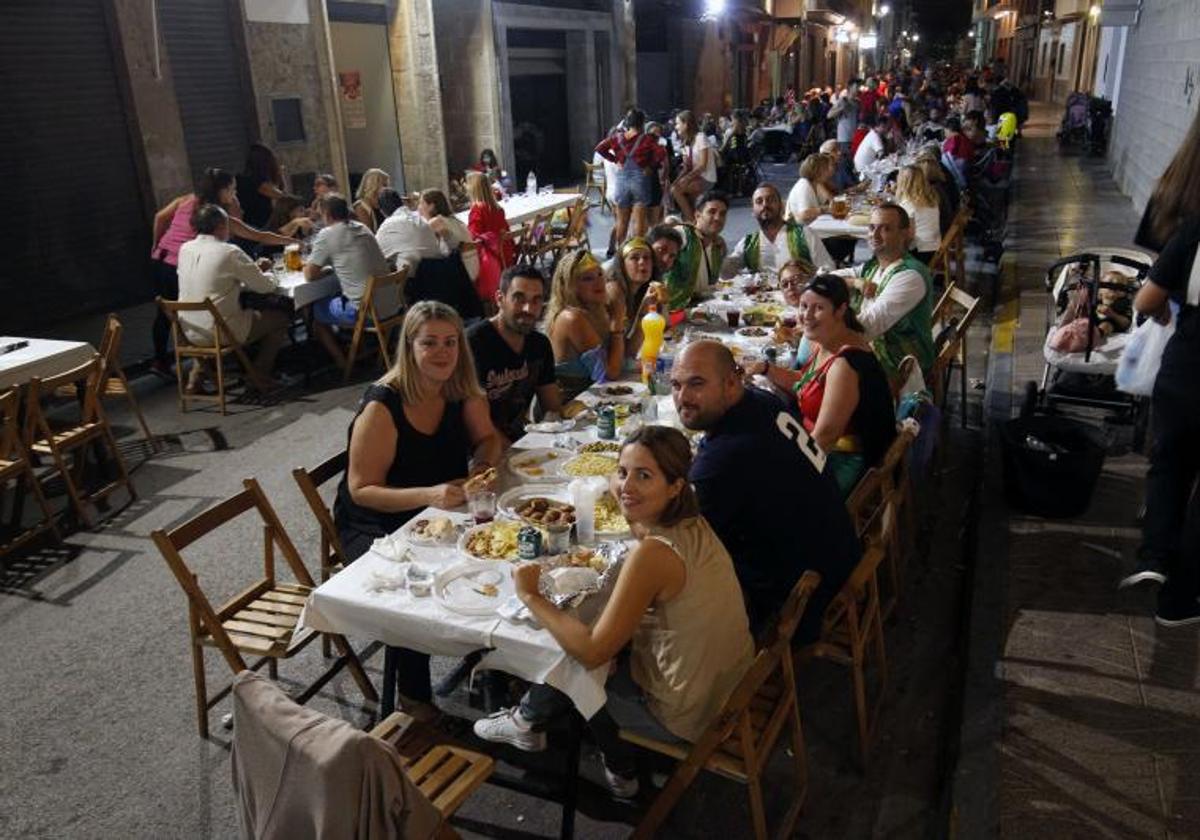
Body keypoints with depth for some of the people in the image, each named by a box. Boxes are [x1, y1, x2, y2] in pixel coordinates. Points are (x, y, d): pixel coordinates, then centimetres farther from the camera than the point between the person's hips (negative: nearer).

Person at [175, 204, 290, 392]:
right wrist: (267, 276, 15)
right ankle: (260, 375, 14)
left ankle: (197, 374, 29)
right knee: (280, 318, 12)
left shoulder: (185, 249, 4)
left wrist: (253, 268, 19)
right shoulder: (230, 252, -16)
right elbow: (265, 286, -8)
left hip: (190, 332, 7)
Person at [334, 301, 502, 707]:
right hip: (374, 527, -5)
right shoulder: (382, 406, -23)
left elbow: (487, 438, 9)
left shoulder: (461, 391, -6)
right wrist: (429, 495, -35)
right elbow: (361, 490, -22)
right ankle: (414, 697, -5)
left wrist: (484, 464, -15)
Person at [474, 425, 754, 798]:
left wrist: (531, 596, -19)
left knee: (569, 663, 11)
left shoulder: (652, 553, -31)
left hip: (685, 715, -7)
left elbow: (592, 651, -27)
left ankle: (528, 722, 40)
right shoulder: (694, 524, -6)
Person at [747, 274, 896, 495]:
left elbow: (824, 436, -26)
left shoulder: (845, 363, -27)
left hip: (842, 463, -9)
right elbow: (803, 382, 21)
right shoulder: (821, 344, 1)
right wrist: (766, 369, 4)